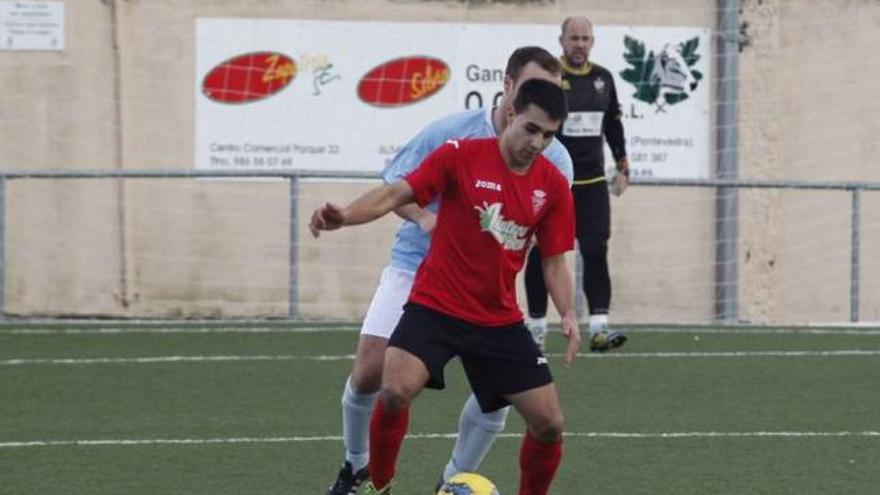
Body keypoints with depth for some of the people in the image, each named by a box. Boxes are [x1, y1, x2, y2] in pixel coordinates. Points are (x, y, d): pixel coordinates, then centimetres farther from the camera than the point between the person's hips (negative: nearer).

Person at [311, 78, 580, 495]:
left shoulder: (553, 186, 0)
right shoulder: (461, 156, -11)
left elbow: (554, 260, 7)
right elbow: (397, 194, -13)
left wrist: (568, 314, -10)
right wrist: (346, 216, -31)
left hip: (500, 320, 4)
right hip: (435, 306, -4)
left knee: (549, 424, -1)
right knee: (396, 391, -27)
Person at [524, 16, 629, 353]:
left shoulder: (603, 79, 8)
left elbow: (613, 124, 20)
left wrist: (622, 166, 18)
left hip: (591, 183, 4)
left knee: (596, 253, -8)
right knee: (541, 256, 3)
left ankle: (599, 328, -11)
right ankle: (536, 329, 14)